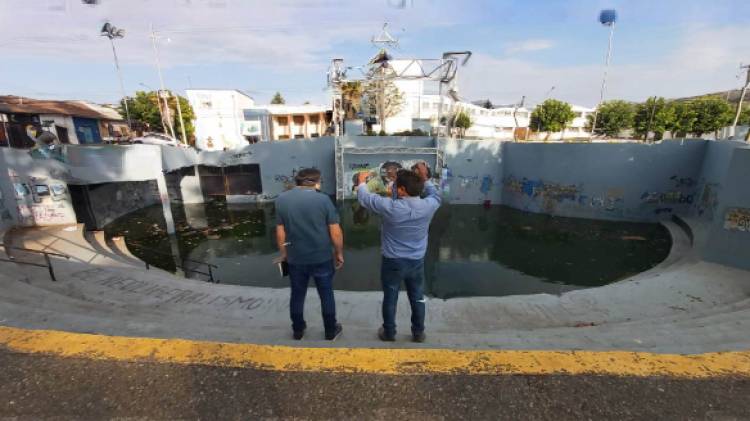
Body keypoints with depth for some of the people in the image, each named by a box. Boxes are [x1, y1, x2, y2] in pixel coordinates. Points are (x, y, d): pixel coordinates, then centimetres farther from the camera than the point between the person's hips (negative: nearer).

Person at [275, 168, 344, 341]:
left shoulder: (281, 199, -3)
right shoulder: (323, 199, -12)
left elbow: (280, 231, 2)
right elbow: (335, 232, -11)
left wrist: (283, 254, 15)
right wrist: (339, 253, 2)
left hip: (295, 258, 3)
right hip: (322, 257, -2)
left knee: (297, 295, 20)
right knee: (326, 295, 15)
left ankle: (298, 331, 38)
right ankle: (331, 331, 30)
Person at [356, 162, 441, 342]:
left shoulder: (390, 207, -24)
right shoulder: (428, 206, -15)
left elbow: (365, 198, -8)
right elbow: (436, 195, 11)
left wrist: (362, 182, 11)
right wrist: (425, 178, 18)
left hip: (393, 262, -2)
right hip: (417, 262, 3)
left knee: (390, 299, 17)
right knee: (417, 298, 20)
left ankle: (389, 333, 34)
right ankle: (418, 333, 36)